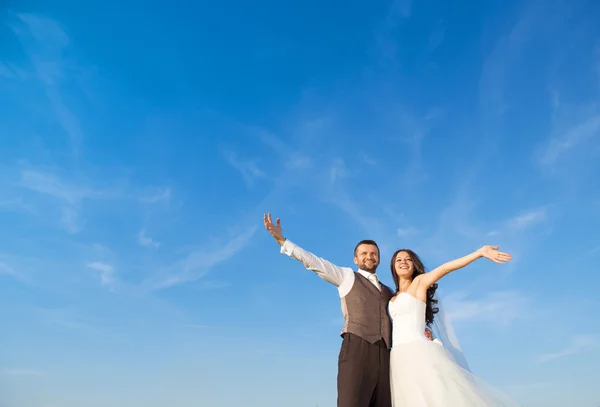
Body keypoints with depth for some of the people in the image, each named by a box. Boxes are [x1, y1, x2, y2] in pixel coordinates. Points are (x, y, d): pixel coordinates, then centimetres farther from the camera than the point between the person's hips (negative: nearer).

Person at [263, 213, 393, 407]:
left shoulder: (388, 292, 29)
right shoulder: (347, 276, 16)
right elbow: (314, 262, 7)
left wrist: (420, 330, 9)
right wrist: (281, 239, -1)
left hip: (384, 355, 5)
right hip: (356, 349, -5)